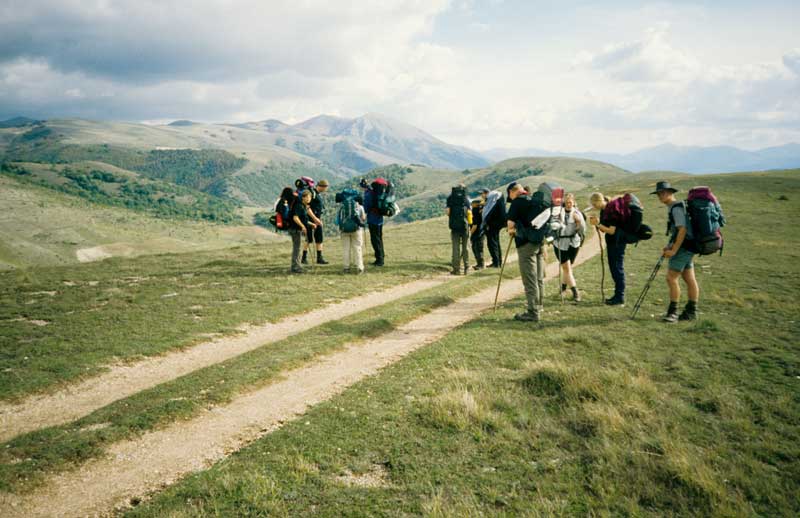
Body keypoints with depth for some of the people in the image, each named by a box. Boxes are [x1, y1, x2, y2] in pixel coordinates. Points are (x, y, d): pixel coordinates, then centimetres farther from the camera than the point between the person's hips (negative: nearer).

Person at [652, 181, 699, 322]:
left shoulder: (677, 208, -15)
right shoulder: (672, 208, 15)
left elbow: (683, 230, -21)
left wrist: (673, 250, -20)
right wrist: (670, 246, 15)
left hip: (683, 247, -10)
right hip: (686, 248, 10)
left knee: (671, 278, -10)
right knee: (690, 279, 12)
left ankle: (673, 312, -4)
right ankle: (691, 311, 18)